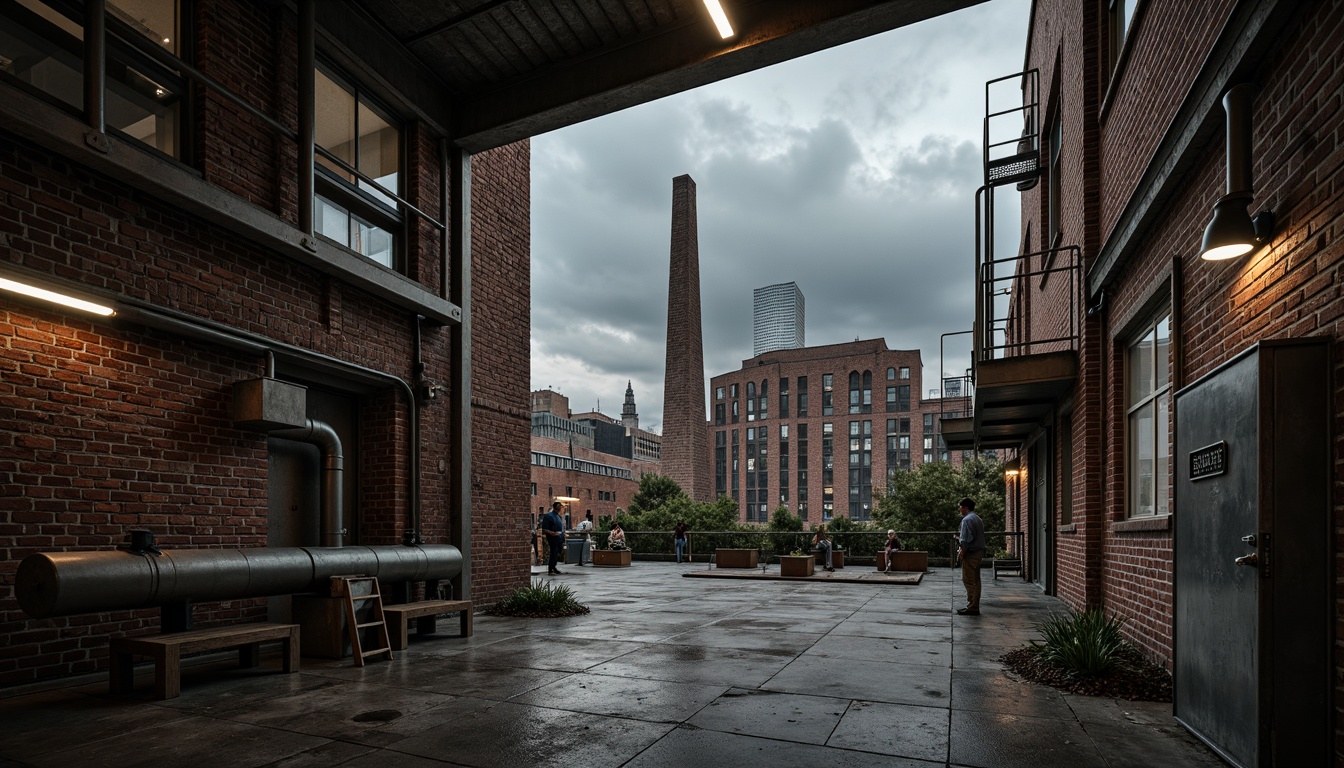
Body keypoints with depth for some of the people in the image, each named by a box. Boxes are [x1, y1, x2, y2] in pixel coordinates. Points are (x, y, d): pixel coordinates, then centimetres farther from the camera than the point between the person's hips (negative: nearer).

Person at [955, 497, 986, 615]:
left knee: (969, 581, -6)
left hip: (970, 553, -10)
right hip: (979, 552, 10)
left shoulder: (967, 520, -14)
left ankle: (972, 608, -6)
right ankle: (975, 606, 16)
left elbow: (966, 539, -20)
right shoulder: (977, 519, 18)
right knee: (975, 580, 12)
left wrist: (962, 552, -13)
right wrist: (959, 538, 20)